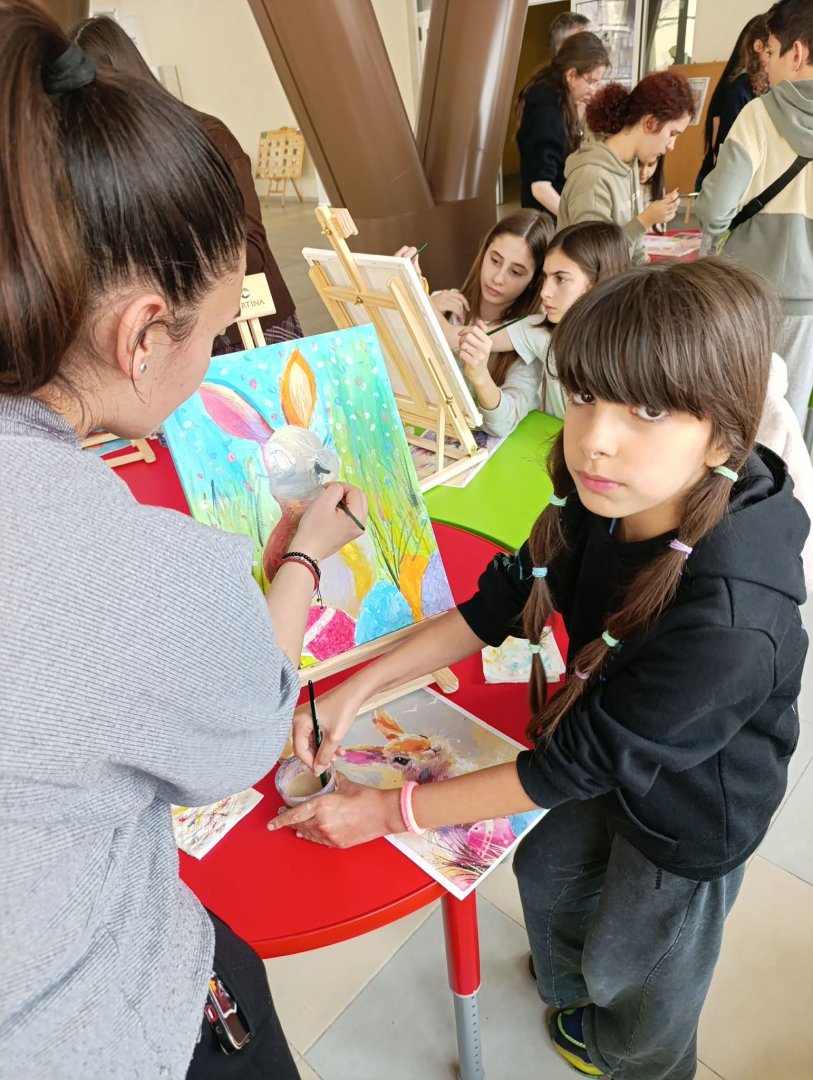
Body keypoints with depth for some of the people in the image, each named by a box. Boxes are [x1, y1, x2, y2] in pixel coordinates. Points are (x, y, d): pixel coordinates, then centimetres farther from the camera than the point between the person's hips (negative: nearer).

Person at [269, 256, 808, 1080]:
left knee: (633, 980, 22)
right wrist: (358, 688, -16)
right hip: (611, 759, 6)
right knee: (547, 870, 30)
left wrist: (388, 811, -23)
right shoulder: (604, 504, -24)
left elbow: (577, 763, -32)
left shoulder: (728, 625, -43)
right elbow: (500, 602, -11)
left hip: (690, 821, -5)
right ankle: (569, 992, 65)